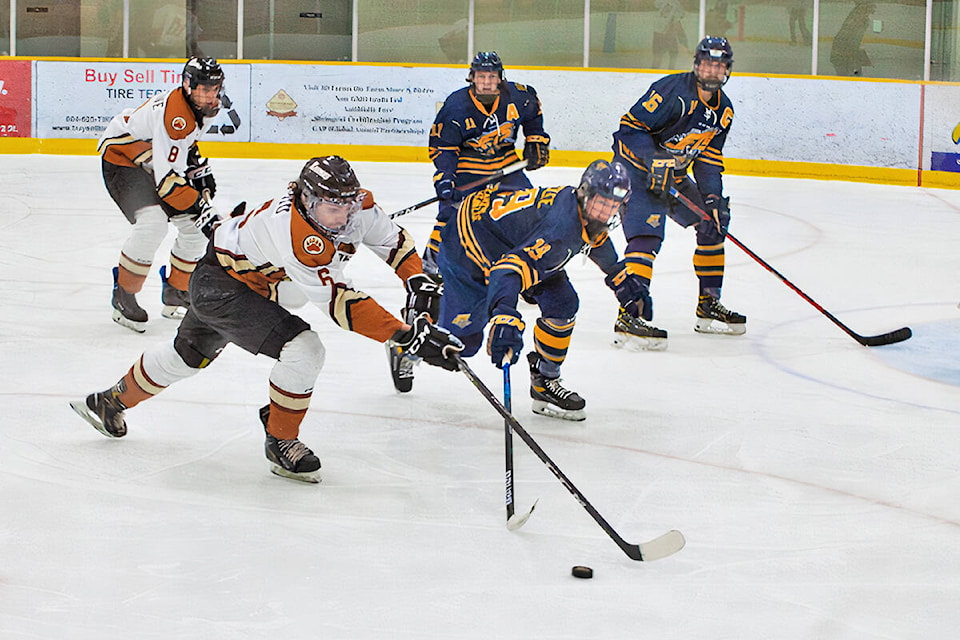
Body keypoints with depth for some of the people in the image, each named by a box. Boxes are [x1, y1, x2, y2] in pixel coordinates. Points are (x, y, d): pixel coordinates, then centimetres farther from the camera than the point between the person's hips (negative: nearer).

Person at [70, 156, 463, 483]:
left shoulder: (354, 204, -19)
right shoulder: (296, 234, -41)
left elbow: (391, 238, 0)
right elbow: (338, 303, -46)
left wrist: (418, 283, -15)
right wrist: (407, 335, -50)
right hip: (221, 285, -9)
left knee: (191, 353, 29)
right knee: (304, 349, -25)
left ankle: (112, 402, 52)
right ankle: (280, 442, -4)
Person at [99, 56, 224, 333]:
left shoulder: (206, 106, -6)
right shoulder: (174, 114, -34)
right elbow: (166, 178, -36)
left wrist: (198, 166, 9)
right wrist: (198, 206, -33)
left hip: (153, 161, 9)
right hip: (121, 157, -9)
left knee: (196, 225, 4)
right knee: (152, 222, -28)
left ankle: (175, 294, 19)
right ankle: (124, 297, -13)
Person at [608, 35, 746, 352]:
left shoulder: (723, 110, 5)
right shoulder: (673, 90, -21)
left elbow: (709, 158, 9)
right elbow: (631, 126, -21)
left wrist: (713, 196, -4)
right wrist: (654, 159, -32)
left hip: (673, 175, 9)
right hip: (637, 169, -9)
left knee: (713, 222, 11)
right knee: (647, 235, -24)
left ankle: (709, 304, 21)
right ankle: (629, 315, -28)